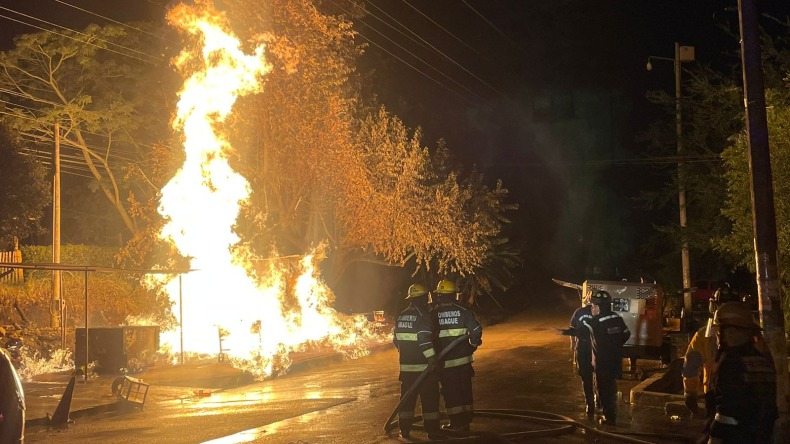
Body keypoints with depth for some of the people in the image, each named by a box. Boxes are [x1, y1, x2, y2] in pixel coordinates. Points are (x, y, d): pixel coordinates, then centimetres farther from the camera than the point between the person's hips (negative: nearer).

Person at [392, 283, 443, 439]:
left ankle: (404, 429, 16)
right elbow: (424, 338, -23)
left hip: (406, 366, 7)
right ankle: (432, 431, 3)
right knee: (429, 399, 1)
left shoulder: (401, 316, 10)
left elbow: (396, 339, 15)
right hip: (423, 366, -6)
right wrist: (431, 357, -24)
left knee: (407, 397, 13)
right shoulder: (423, 315, -12)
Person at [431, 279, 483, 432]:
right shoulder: (464, 311, -4)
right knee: (465, 390, 13)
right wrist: (473, 345, 9)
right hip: (463, 358, 2)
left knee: (450, 392, 7)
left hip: (444, 361, -2)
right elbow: (476, 330, -9)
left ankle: (456, 423, 9)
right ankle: (465, 421, 20)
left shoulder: (433, 314, -6)